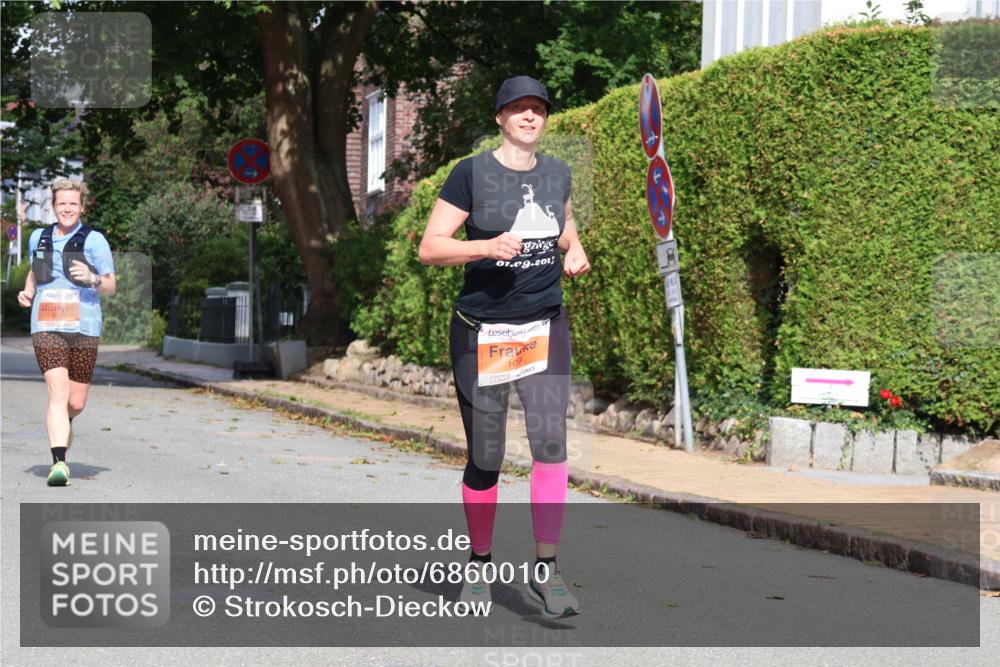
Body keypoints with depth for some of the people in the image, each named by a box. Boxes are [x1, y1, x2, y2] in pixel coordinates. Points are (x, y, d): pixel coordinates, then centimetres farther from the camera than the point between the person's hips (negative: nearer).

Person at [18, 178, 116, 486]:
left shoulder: (94, 240, 1)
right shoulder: (39, 238, 12)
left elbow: (111, 287, 3)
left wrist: (92, 279, -19)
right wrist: (27, 292, 9)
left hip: (84, 328, -1)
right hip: (47, 327, 1)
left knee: (77, 403, 6)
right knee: (58, 394, -15)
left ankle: (60, 425, 41)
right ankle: (59, 462, -18)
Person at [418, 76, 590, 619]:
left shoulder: (557, 174, 9)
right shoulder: (471, 174, -5)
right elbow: (429, 247, -9)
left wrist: (574, 250, 7)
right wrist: (488, 247, -24)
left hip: (545, 327, 3)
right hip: (481, 331, -3)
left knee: (551, 441, -14)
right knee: (484, 459, 4)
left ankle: (545, 571, -10)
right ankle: (479, 564, 25)